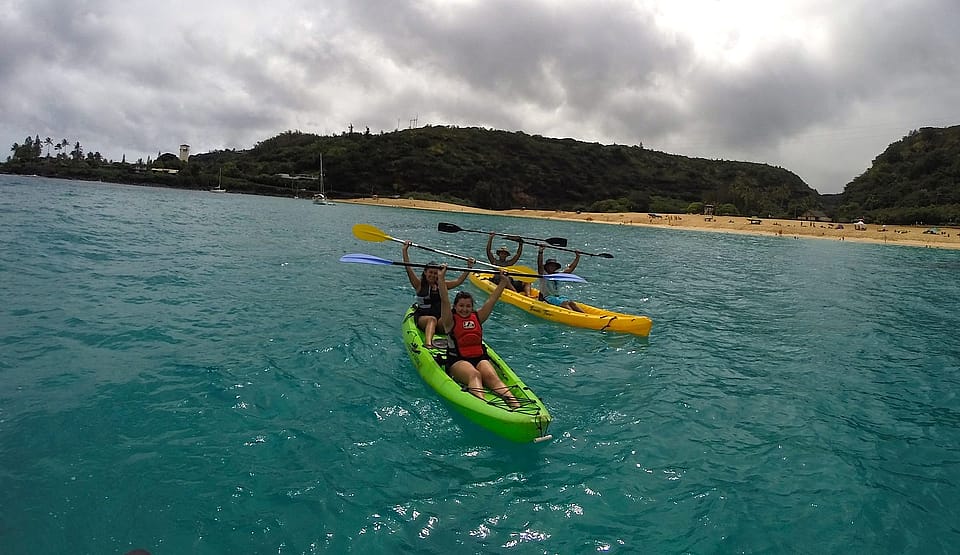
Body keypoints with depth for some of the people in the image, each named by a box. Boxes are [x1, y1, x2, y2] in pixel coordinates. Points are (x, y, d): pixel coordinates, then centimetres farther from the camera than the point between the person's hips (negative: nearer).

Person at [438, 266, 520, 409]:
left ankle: (515, 404, -49)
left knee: (492, 377, -26)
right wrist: (441, 278, -16)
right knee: (474, 375, -34)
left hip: (480, 357, 3)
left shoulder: (477, 317, 18)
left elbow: (491, 300, 16)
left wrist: (503, 281, 13)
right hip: (457, 360, -3)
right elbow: (444, 300, -7)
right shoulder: (450, 320, 5)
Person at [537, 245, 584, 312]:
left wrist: (577, 257, 15)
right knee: (564, 303, -29)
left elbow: (570, 268, 21)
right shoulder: (543, 274, 2)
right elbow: (540, 264, -15)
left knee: (571, 303, -20)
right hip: (547, 297, -6)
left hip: (558, 296, 6)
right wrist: (541, 251, -28)